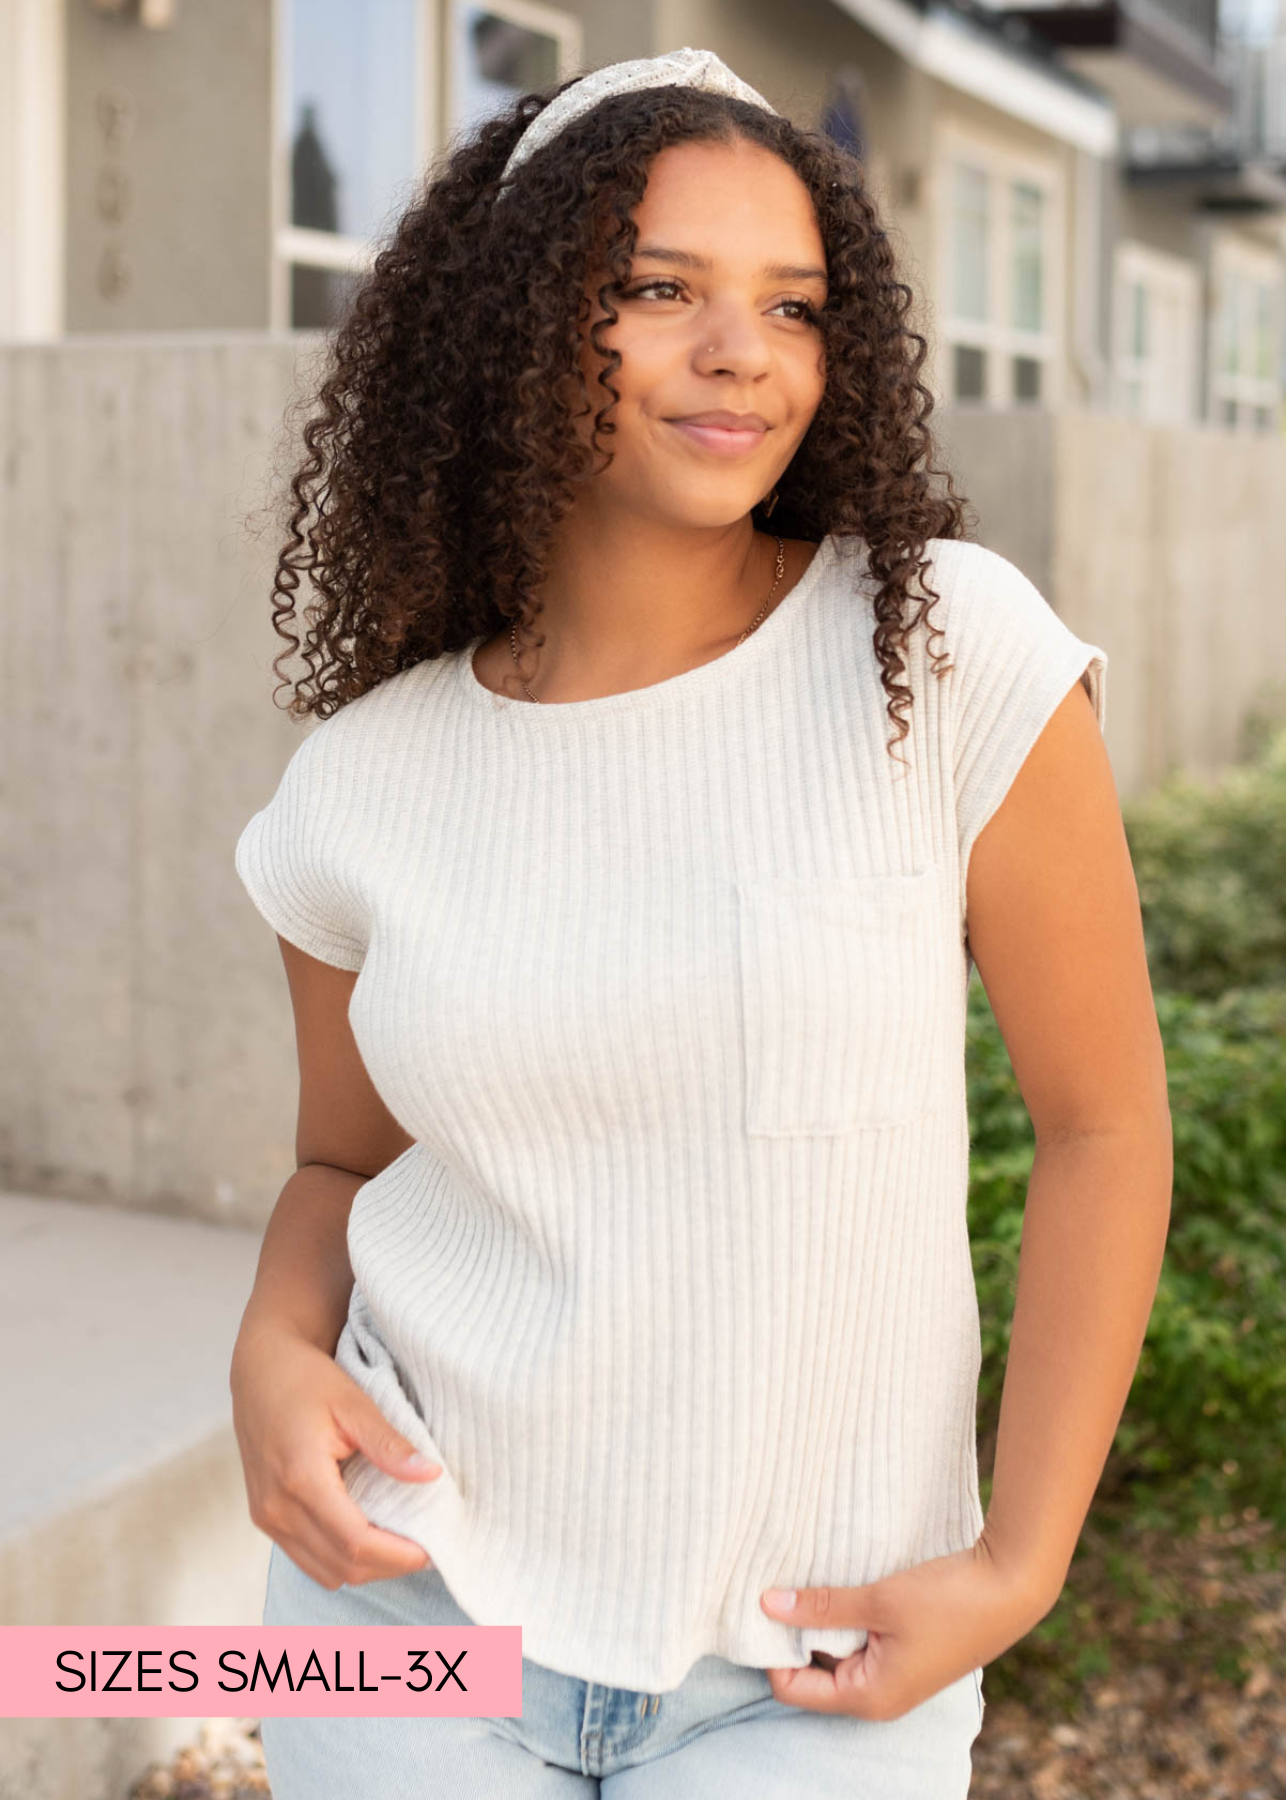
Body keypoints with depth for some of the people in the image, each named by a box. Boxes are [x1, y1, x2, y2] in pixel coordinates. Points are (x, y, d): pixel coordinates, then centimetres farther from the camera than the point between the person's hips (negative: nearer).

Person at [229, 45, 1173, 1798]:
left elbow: (1102, 1122, -6)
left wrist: (1018, 1566, -9)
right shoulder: (369, 778, -3)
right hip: (419, 1604, 2)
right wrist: (277, 1351, -9)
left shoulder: (951, 648, -11)